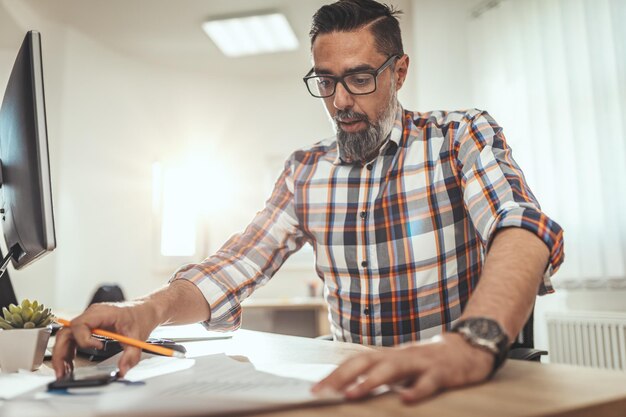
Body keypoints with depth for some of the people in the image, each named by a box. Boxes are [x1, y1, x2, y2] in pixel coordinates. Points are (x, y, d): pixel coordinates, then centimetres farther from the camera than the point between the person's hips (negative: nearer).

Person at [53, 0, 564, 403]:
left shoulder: (462, 137, -6)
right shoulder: (305, 173, 5)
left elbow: (525, 229, -24)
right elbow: (236, 264, -2)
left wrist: (471, 342, -43)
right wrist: (152, 309, -22)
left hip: (461, 386, -2)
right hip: (355, 383, 2)